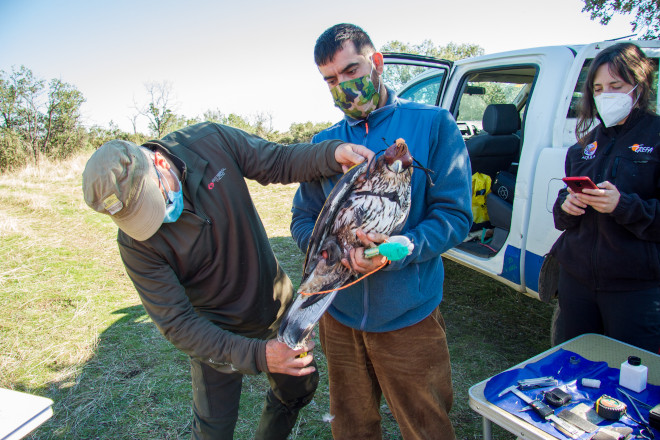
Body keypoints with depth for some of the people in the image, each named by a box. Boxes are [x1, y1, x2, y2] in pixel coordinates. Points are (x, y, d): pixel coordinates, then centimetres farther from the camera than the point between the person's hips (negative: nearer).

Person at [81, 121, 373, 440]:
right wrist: (256, 355, -36)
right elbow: (177, 325, -25)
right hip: (216, 332, -3)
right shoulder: (136, 242, -27)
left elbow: (279, 161, -10)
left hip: (277, 303, 4)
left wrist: (332, 153, -30)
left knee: (300, 386, 24)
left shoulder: (210, 141, -21)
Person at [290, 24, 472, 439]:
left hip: (409, 315, -3)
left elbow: (455, 214, -9)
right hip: (340, 316, 4)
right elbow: (302, 220, 5)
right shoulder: (325, 143, 5)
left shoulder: (434, 124, -5)